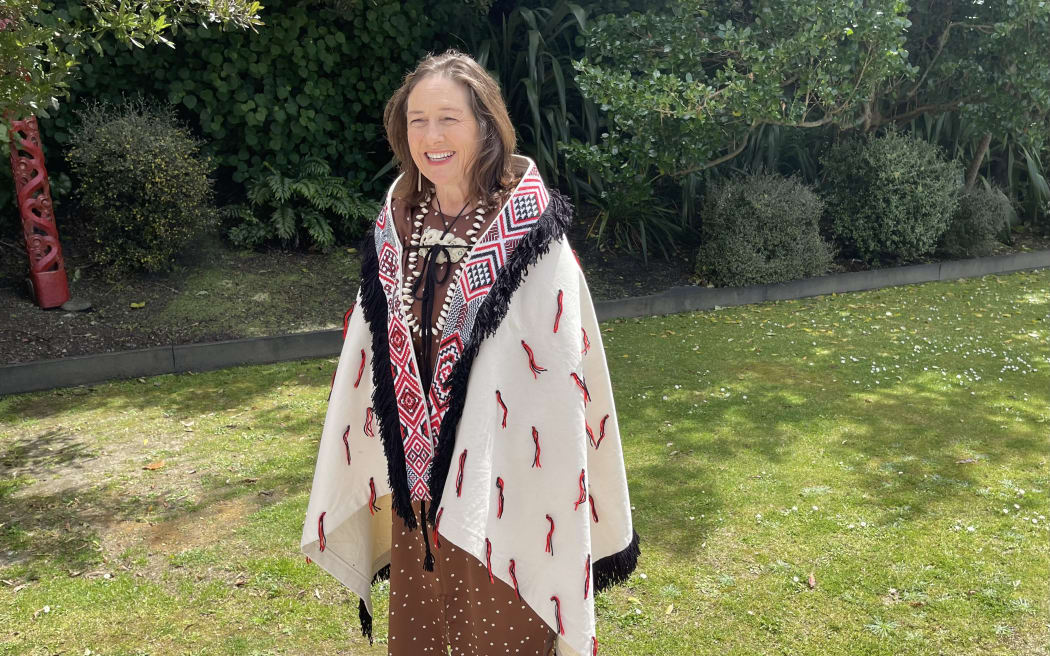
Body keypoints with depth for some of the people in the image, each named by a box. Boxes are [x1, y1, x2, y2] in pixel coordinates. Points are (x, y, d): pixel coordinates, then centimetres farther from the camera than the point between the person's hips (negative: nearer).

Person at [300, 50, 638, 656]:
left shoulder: (530, 235, -15)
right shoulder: (398, 226, 0)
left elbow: (562, 375, -14)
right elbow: (370, 361, 7)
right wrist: (395, 475, 10)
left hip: (504, 489, -4)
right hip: (413, 483, 5)